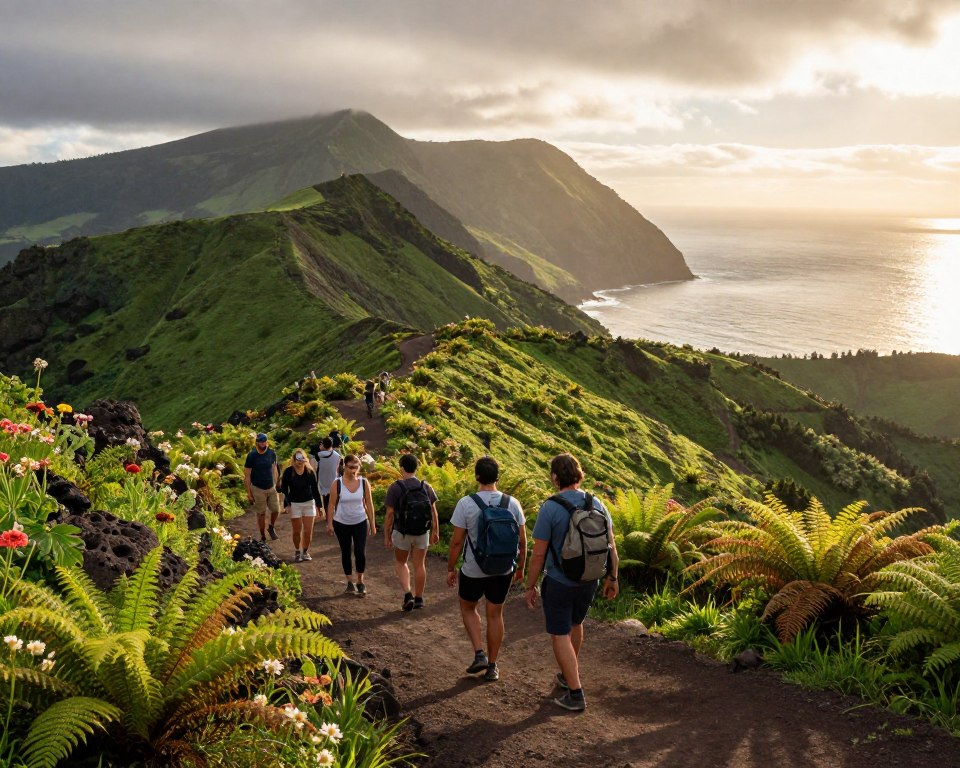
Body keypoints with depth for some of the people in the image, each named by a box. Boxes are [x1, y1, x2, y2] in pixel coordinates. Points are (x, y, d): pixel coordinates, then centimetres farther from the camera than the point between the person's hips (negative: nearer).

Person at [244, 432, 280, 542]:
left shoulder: (271, 453, -2)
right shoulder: (252, 456, -13)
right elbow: (247, 475, -9)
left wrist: (276, 484, 10)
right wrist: (249, 493, -10)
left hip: (271, 488, 3)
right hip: (258, 489, -3)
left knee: (276, 510, 0)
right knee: (261, 514, 5)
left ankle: (272, 528, 29)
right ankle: (263, 537, 20)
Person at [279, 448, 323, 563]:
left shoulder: (310, 472, -3)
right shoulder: (288, 472, -9)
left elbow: (315, 489, 4)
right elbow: (284, 489, -4)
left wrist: (319, 505, 4)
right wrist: (287, 504, -12)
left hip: (309, 503, 2)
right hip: (294, 504, -2)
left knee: (308, 531, 2)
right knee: (297, 531, 5)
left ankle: (305, 552, 20)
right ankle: (297, 552, 24)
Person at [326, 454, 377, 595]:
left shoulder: (364, 483, -6)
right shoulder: (337, 484, -11)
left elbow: (369, 504, 0)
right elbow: (332, 505, -6)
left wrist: (372, 524, 1)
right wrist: (330, 524, -8)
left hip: (360, 523, 0)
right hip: (342, 524, 0)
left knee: (360, 553, -6)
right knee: (346, 553, 9)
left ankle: (360, 582, 13)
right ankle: (350, 582, 23)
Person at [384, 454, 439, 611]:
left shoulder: (395, 488, -14)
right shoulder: (426, 487, -4)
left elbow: (389, 515, -12)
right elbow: (433, 512, 1)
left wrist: (387, 536, -2)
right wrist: (435, 532, 12)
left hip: (402, 533, -2)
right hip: (423, 532, 3)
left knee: (400, 562, 17)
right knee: (419, 564, 14)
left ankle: (407, 594, 1)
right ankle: (418, 599, 22)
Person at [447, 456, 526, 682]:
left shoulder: (466, 503, -15)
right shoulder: (512, 504, -7)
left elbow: (457, 541, -11)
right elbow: (522, 541, -1)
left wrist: (451, 568, 2)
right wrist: (520, 567, 14)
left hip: (473, 570, -2)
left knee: (468, 608, 22)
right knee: (495, 615, 14)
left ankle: (479, 654, 8)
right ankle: (492, 666, 21)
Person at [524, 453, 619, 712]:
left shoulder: (549, 509, -19)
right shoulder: (597, 504, -4)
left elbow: (538, 554, -15)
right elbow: (611, 545, 1)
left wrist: (530, 586, -3)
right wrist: (612, 578, 14)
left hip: (558, 582, -6)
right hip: (589, 581, 6)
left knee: (560, 635, 6)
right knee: (575, 624, 27)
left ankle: (575, 694, 4)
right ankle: (569, 675, 43)